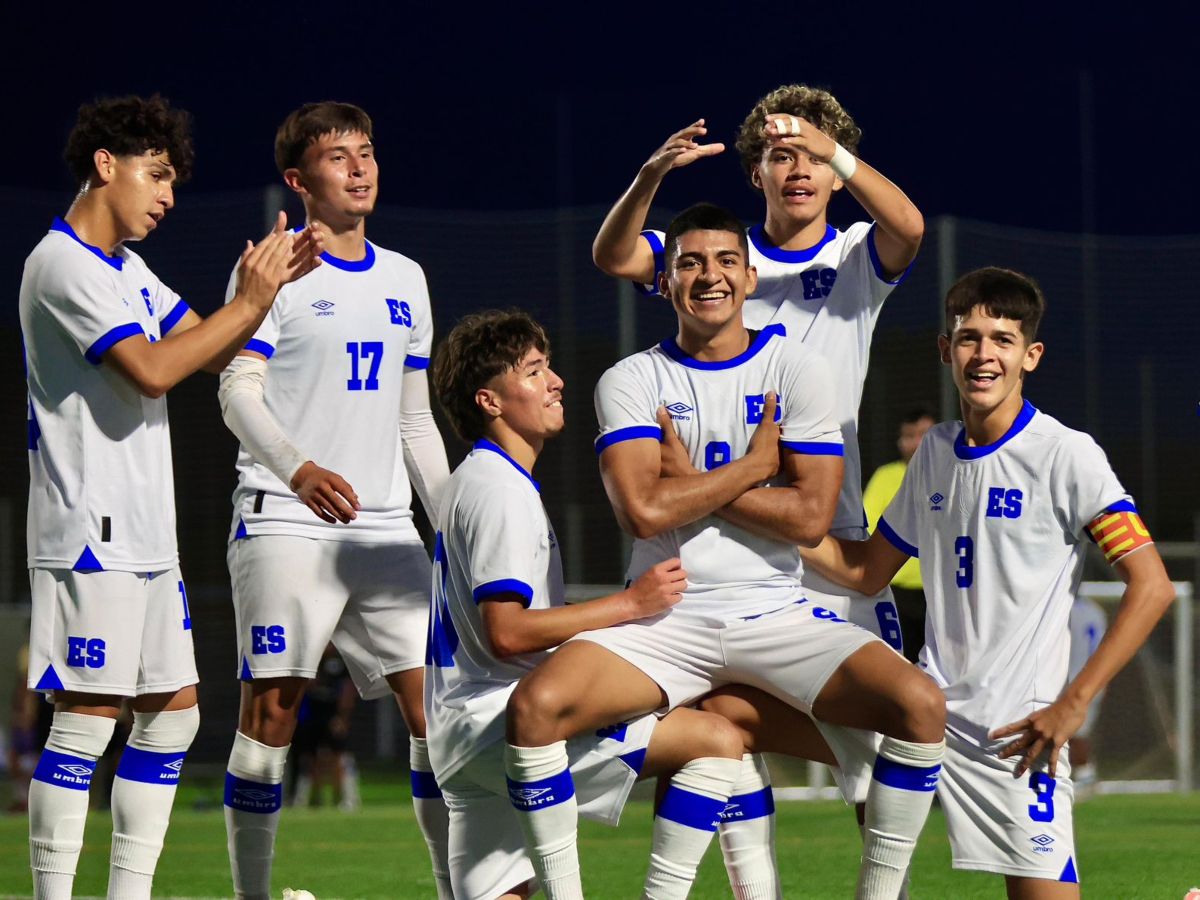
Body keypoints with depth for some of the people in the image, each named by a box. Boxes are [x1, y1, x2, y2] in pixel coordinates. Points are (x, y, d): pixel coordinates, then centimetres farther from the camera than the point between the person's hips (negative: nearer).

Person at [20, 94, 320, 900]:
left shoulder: (127, 269, 17)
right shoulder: (63, 265, -12)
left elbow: (208, 350, 19)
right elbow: (152, 371, -20)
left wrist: (269, 283, 4)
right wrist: (248, 302, -15)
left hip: (146, 532, 10)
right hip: (91, 531, -10)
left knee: (174, 709, 9)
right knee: (89, 717, -10)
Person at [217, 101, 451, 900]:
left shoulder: (405, 280, 17)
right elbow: (238, 393, -11)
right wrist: (298, 468, -28)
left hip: (387, 527, 5)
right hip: (285, 525, -5)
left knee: (434, 699, -2)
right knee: (272, 705, -7)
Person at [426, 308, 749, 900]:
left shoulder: (477, 480, 23)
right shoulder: (499, 488, -10)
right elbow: (506, 631, -19)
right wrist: (632, 603, -15)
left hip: (466, 738, 11)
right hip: (496, 717, -11)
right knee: (717, 740, -15)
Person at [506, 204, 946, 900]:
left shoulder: (796, 370, 4)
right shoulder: (633, 381, 4)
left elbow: (811, 517, -7)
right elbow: (643, 510, -12)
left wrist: (691, 479, -7)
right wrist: (754, 465, -6)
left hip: (777, 614, 0)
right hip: (666, 618, 0)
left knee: (920, 705, -26)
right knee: (535, 706, -27)